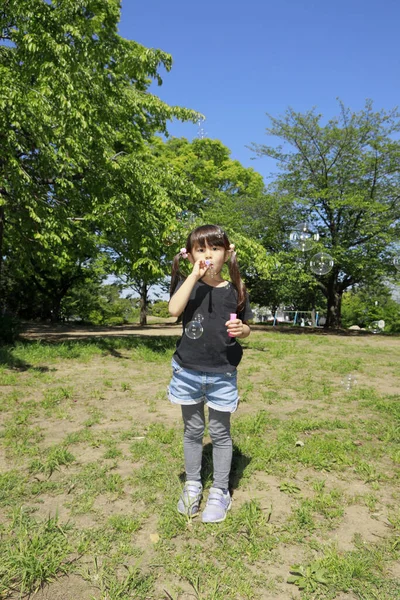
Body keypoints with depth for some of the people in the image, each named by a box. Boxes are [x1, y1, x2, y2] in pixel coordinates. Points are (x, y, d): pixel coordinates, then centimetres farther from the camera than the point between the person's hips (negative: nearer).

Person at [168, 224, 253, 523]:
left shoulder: (235, 290, -1)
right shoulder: (187, 284, -1)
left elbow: (246, 328, 8)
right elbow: (174, 310, -22)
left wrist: (240, 329, -16)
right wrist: (195, 274, -22)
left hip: (222, 374, -1)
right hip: (188, 371, 1)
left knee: (220, 433, 12)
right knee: (193, 431, 17)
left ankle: (220, 491, 30)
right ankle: (193, 485, 36)